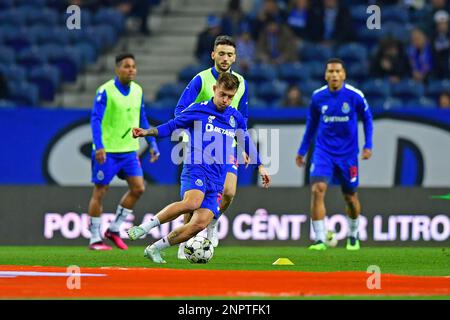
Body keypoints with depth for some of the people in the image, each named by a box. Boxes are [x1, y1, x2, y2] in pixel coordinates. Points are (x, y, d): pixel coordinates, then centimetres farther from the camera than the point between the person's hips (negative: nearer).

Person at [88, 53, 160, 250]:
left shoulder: (138, 91, 8)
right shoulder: (105, 91, -11)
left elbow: (142, 119, 18)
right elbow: (96, 119, -16)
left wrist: (152, 144, 12)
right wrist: (99, 147, -27)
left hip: (129, 150, 6)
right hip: (107, 151, -6)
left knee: (138, 188, -3)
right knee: (100, 192, -1)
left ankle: (114, 229, 12)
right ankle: (95, 239, 7)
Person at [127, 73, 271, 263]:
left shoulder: (236, 117, 16)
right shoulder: (198, 111, 3)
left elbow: (246, 142, 31)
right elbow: (171, 126, 7)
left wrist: (260, 166, 33)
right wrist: (147, 132, -7)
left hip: (217, 180, 5)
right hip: (197, 169, -5)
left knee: (201, 223, -16)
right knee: (192, 202, -37)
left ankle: (155, 249, -3)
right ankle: (144, 228, -26)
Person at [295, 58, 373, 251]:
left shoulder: (355, 96, -10)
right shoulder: (317, 97, -4)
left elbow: (367, 118, 6)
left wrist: (368, 145, -2)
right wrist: (302, 150, 14)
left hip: (347, 153, 0)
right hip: (323, 151, 0)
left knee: (350, 197, 10)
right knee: (317, 189, -20)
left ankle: (353, 236, 37)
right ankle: (320, 239, -17)